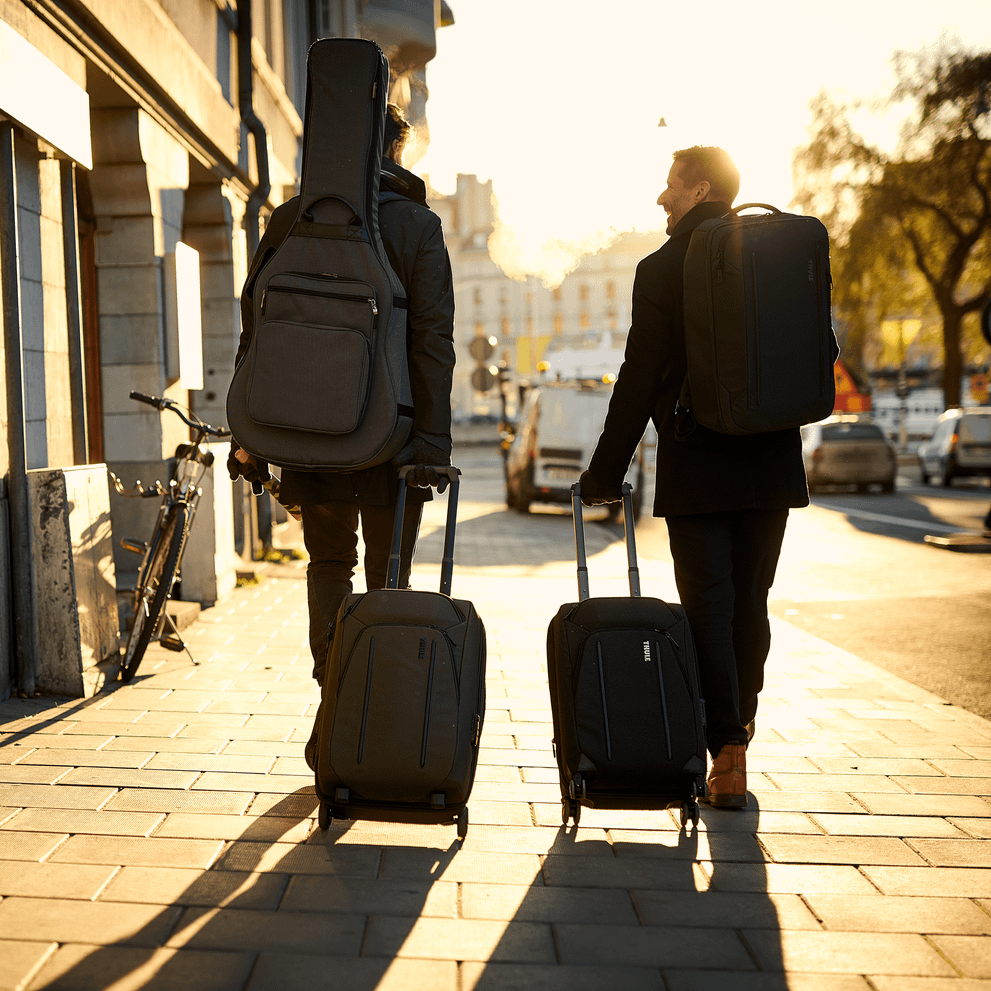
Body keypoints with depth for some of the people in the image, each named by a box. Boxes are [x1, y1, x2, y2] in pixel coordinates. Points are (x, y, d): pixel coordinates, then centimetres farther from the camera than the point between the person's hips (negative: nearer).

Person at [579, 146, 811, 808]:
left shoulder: (663, 269, -6)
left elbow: (639, 380, -8)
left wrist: (605, 473, -2)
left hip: (697, 468, -4)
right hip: (772, 463, 5)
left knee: (708, 611, 0)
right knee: (750, 607, 14)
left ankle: (728, 758, -4)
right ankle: (737, 737, 24)